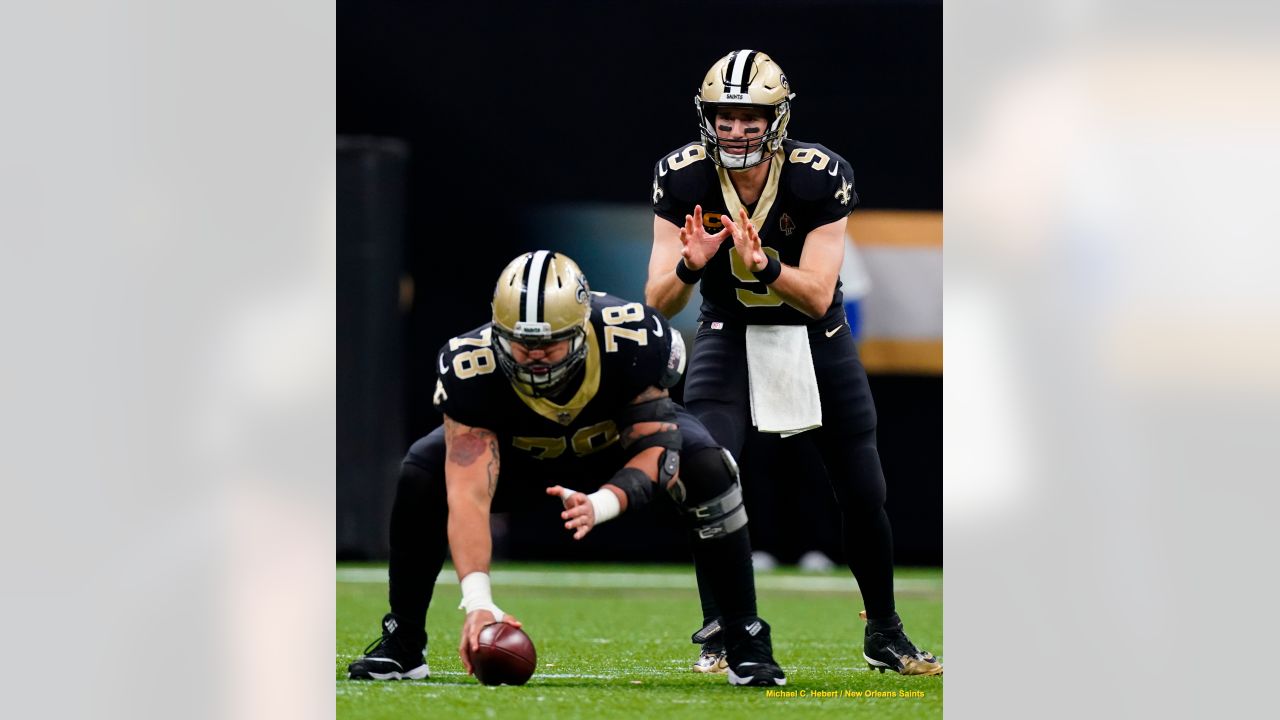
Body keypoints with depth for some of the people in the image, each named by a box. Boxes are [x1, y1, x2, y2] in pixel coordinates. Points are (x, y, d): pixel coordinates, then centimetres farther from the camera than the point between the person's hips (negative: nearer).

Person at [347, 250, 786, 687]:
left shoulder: (634, 342, -38)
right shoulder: (472, 368, -37)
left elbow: (653, 450, -31)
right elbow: (468, 494, -41)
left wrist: (600, 505, -52)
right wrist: (477, 600, -52)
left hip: (619, 444, 0)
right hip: (520, 454, 0)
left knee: (706, 470, -29)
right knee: (421, 477, -25)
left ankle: (748, 646, -14)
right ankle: (401, 644, -7)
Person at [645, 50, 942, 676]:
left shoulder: (820, 178, -24)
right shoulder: (683, 179, -20)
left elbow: (817, 297, -26)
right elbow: (659, 303, -21)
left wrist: (764, 265, -45)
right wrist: (691, 264, -42)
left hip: (813, 335, 0)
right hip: (729, 335, 0)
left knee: (863, 494, 2)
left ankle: (884, 635, 22)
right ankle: (719, 632, -7)